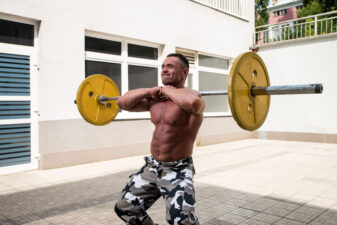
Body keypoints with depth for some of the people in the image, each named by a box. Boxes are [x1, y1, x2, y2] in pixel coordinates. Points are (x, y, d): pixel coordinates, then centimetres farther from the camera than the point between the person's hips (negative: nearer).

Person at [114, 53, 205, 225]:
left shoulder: (191, 95, -14)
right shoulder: (155, 100, 8)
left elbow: (192, 102, -40)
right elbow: (122, 103, 9)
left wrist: (167, 90, -22)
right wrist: (151, 91, -4)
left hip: (178, 170, -7)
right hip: (152, 166, 8)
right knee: (124, 208, 16)